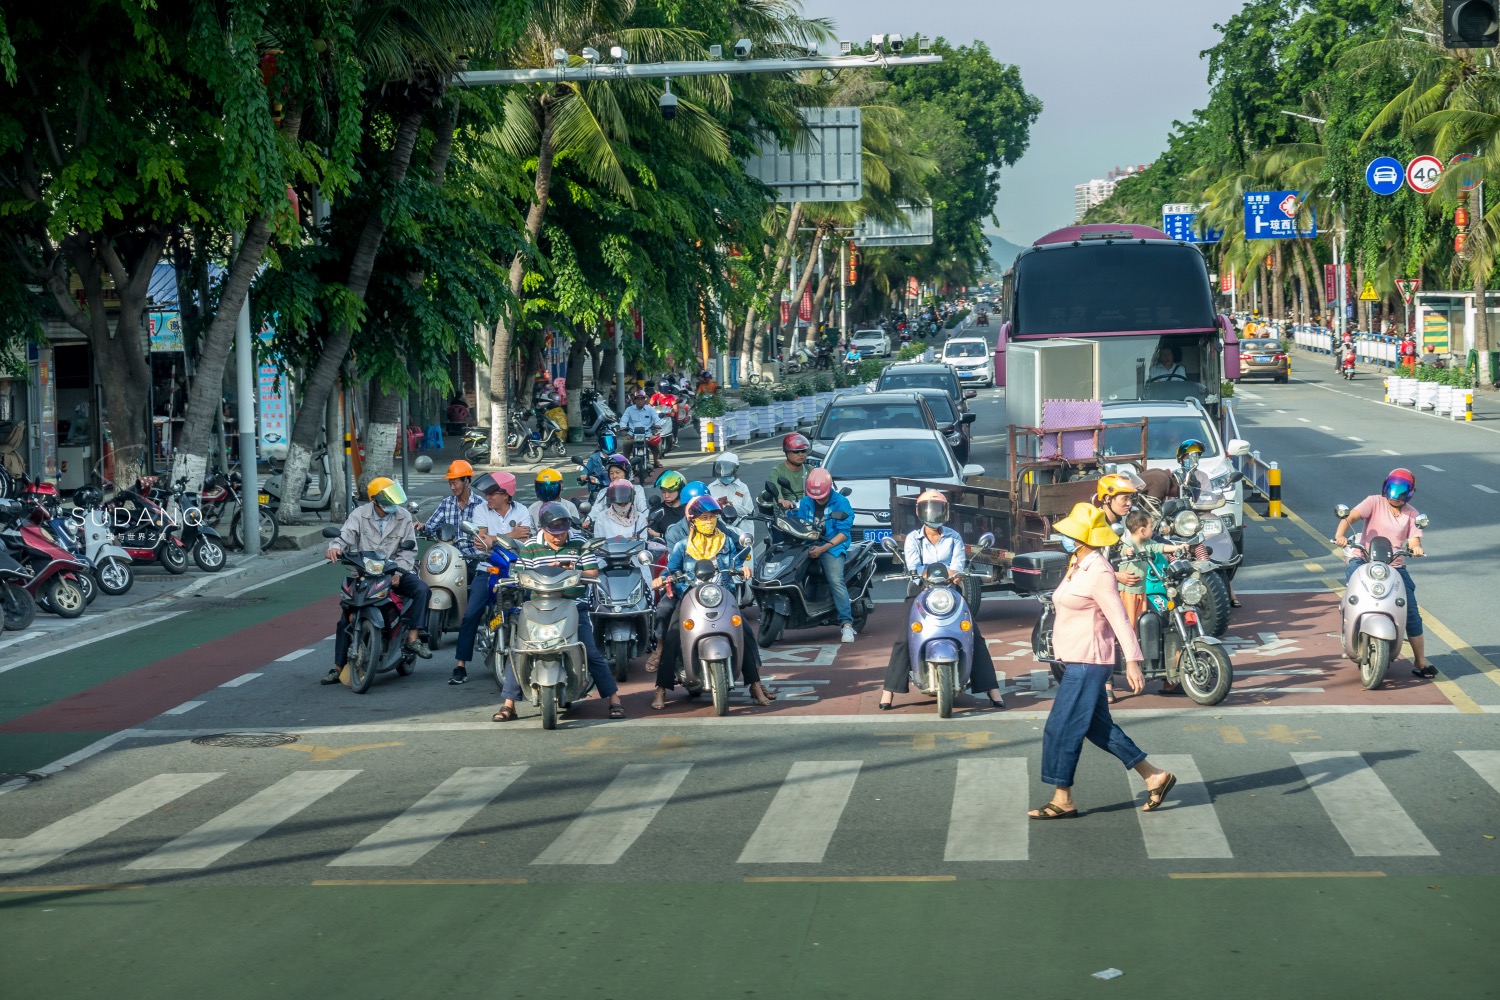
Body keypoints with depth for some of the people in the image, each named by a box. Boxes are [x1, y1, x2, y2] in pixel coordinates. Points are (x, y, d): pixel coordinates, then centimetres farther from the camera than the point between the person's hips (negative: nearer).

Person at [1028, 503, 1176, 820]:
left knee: (1062, 730, -5)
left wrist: (1132, 661, -27)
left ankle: (1062, 800, 3)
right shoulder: (1078, 565, 12)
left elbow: (1119, 619, -22)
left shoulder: (1098, 573, -17)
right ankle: (1154, 776, 20)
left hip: (1087, 663, -10)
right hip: (1077, 661, 10)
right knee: (1098, 728, 14)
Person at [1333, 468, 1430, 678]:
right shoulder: (1374, 503, 1)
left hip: (1395, 566, 3)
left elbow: (1414, 540, 0)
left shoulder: (1411, 514, 12)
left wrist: (1416, 548, -26)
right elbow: (1350, 517, -13)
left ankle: (1420, 663, 6)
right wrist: (1340, 534, -34)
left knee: (1412, 613, -4)